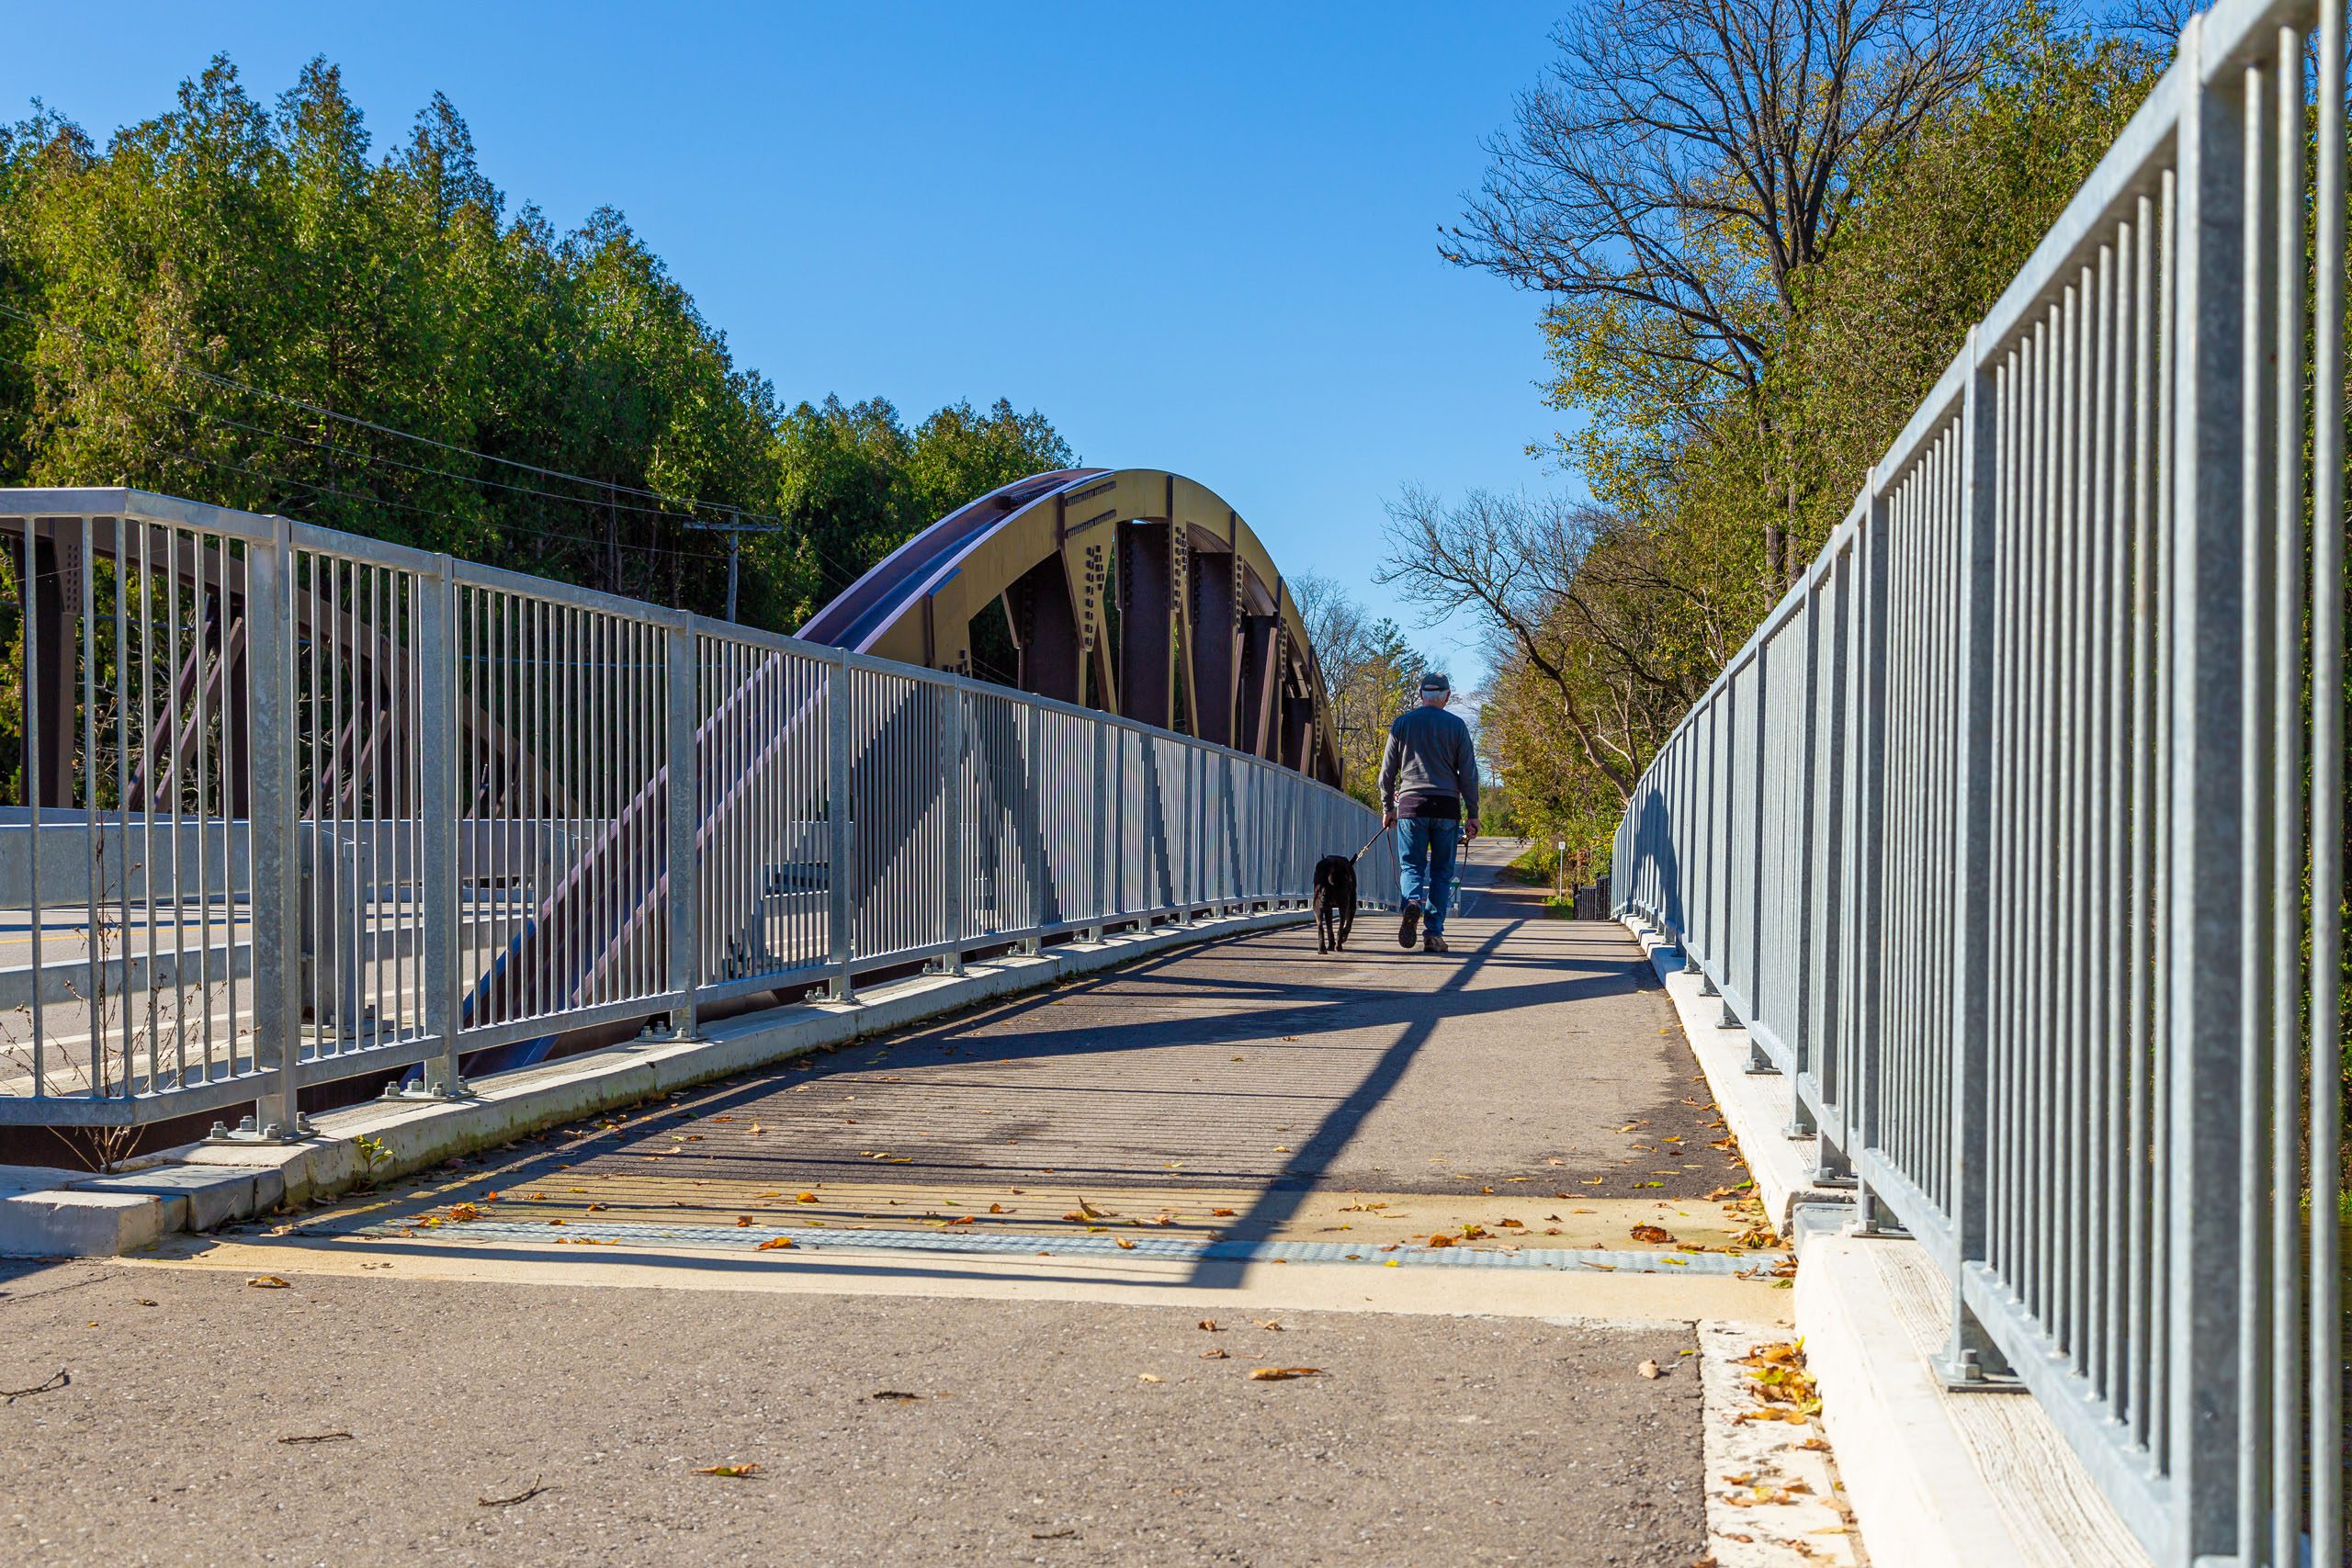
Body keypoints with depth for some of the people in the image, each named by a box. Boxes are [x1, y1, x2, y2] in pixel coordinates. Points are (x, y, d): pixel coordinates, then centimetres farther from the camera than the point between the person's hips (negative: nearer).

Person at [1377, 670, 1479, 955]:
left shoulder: (1402, 723, 7)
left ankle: (1413, 902, -26)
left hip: (1411, 804, 0)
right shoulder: (1456, 726, 5)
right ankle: (1434, 933, 2)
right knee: (1441, 873, 7)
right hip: (1446, 806, 0)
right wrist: (1472, 814, 7)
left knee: (1411, 866, 5)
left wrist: (1387, 808, 17)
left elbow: (1387, 770, 8)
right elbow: (1469, 773, 3)